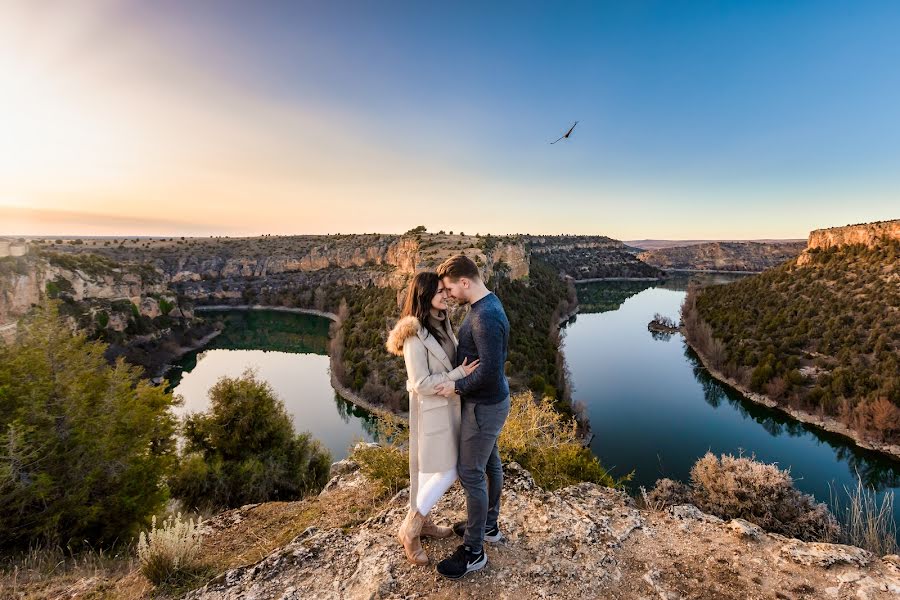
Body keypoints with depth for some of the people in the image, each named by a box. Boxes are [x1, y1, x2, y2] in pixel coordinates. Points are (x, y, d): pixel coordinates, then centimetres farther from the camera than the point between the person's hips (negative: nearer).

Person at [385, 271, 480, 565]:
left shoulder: (442, 322, 3)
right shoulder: (414, 335, -23)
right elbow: (421, 384, -22)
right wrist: (459, 374, -23)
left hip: (448, 405, 8)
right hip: (431, 409, -8)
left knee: (433, 469, 20)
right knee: (446, 472, 1)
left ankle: (422, 520, 39)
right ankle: (409, 529, 19)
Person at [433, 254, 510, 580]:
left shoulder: (485, 317, -28)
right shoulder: (487, 304, 4)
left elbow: (489, 370, -31)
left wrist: (457, 387, -18)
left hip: (484, 406, -10)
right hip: (491, 401, 10)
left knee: (471, 474, 2)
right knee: (490, 463, 22)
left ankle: (474, 550, 20)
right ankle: (489, 525, 42)